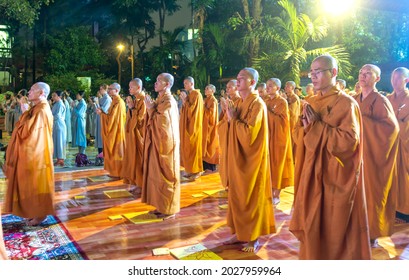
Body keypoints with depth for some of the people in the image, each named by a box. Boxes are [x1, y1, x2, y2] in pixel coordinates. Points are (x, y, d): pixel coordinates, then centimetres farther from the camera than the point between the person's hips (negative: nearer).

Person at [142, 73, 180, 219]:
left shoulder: (169, 102, -16)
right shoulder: (159, 100, 12)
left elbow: (159, 123, -21)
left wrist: (150, 108, -11)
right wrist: (151, 107, 7)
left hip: (165, 143, -9)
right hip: (157, 142, 9)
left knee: (165, 175, -2)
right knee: (158, 174, 13)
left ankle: (169, 209, 9)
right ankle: (162, 206, 22)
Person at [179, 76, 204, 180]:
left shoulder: (196, 94, -12)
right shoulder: (188, 94, 15)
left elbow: (192, 110, -19)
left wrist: (184, 100, -15)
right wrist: (184, 100, 4)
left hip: (193, 126, -9)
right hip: (187, 125, 9)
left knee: (192, 147, -6)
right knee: (187, 147, 10)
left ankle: (195, 172, 1)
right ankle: (190, 169, 17)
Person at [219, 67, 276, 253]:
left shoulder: (257, 104, -14)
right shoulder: (240, 104, 12)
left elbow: (249, 133, -24)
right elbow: (223, 130, 9)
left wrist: (233, 118, -15)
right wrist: (229, 117, -9)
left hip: (251, 160, -8)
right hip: (237, 159, 8)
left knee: (251, 198, 2)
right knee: (237, 196, 13)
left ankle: (254, 238, 14)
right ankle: (240, 232, 25)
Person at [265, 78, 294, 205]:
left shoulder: (282, 102, -8)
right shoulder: (266, 101, 10)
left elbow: (277, 119, -18)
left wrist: (266, 109, -19)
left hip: (278, 137, -6)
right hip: (267, 136, 6)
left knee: (277, 164, -1)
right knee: (269, 163, 8)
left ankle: (277, 195, 8)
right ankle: (271, 192, 18)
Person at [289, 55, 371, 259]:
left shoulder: (346, 103, -11)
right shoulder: (311, 103, 10)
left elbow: (349, 141, -20)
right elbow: (299, 137, 10)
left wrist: (318, 125, -19)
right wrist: (306, 125, -11)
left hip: (336, 176, -6)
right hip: (312, 173, 6)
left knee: (335, 229, 5)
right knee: (311, 224, 14)